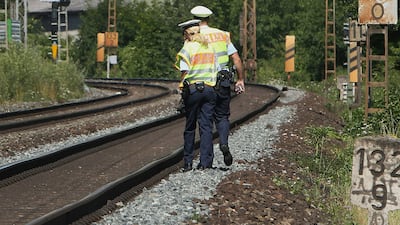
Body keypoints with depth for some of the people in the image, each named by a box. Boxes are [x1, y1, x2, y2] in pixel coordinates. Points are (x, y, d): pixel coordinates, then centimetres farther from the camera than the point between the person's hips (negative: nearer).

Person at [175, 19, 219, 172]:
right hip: (209, 89, 3)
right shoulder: (209, 47, 12)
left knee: (190, 126, 7)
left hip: (192, 90, -3)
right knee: (206, 126, 3)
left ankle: (188, 162, 9)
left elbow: (184, 72, -12)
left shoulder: (187, 48, -4)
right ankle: (205, 162, -3)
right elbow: (216, 70, 10)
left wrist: (182, 86, 3)